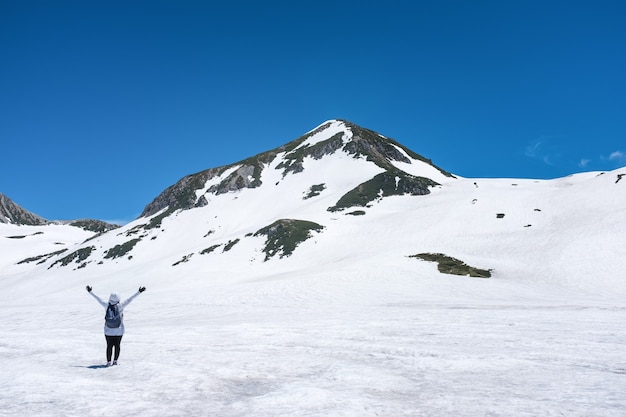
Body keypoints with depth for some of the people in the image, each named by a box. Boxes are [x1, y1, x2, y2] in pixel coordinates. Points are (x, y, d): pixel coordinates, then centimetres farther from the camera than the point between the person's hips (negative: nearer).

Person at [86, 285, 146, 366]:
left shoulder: (107, 306, -12)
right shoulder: (120, 306, -17)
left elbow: (99, 299, -1)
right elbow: (129, 299, -13)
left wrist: (90, 292, 11)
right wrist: (139, 292, -8)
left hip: (108, 331, 2)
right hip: (119, 331, -1)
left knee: (109, 346, 10)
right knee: (117, 345, 13)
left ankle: (108, 362, 12)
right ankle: (115, 361, 18)